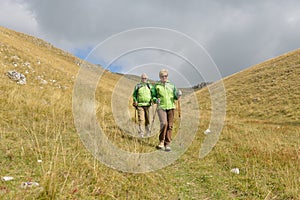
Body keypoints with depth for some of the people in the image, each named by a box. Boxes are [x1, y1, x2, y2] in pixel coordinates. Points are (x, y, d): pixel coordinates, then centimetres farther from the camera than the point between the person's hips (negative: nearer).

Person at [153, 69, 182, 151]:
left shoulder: (172, 85, 12)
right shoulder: (157, 86, 6)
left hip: (171, 107, 3)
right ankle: (161, 141, -2)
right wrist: (156, 100, -10)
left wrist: (178, 95, -9)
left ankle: (167, 144, 9)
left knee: (169, 126, 0)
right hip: (161, 107, -2)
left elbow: (176, 97, 13)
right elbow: (153, 96, 11)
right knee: (164, 123, -20)